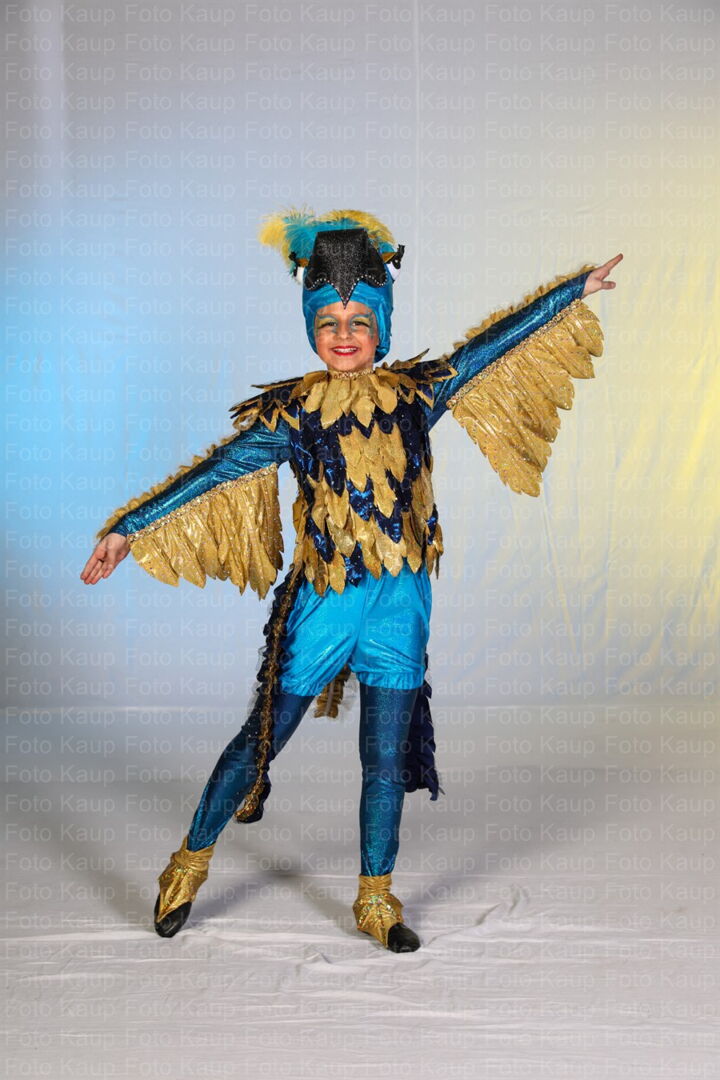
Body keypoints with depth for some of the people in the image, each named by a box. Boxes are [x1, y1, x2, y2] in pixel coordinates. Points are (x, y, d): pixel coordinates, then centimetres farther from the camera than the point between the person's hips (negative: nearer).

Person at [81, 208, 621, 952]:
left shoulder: (415, 393, 3)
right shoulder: (292, 412, -4)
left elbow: (493, 343, 13)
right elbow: (215, 471, -7)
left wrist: (575, 290, 20)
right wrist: (127, 528, -12)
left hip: (400, 599, 2)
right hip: (321, 599, -2)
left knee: (387, 758, 7)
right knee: (262, 739, 7)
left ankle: (376, 899, 25)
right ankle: (191, 861, 29)